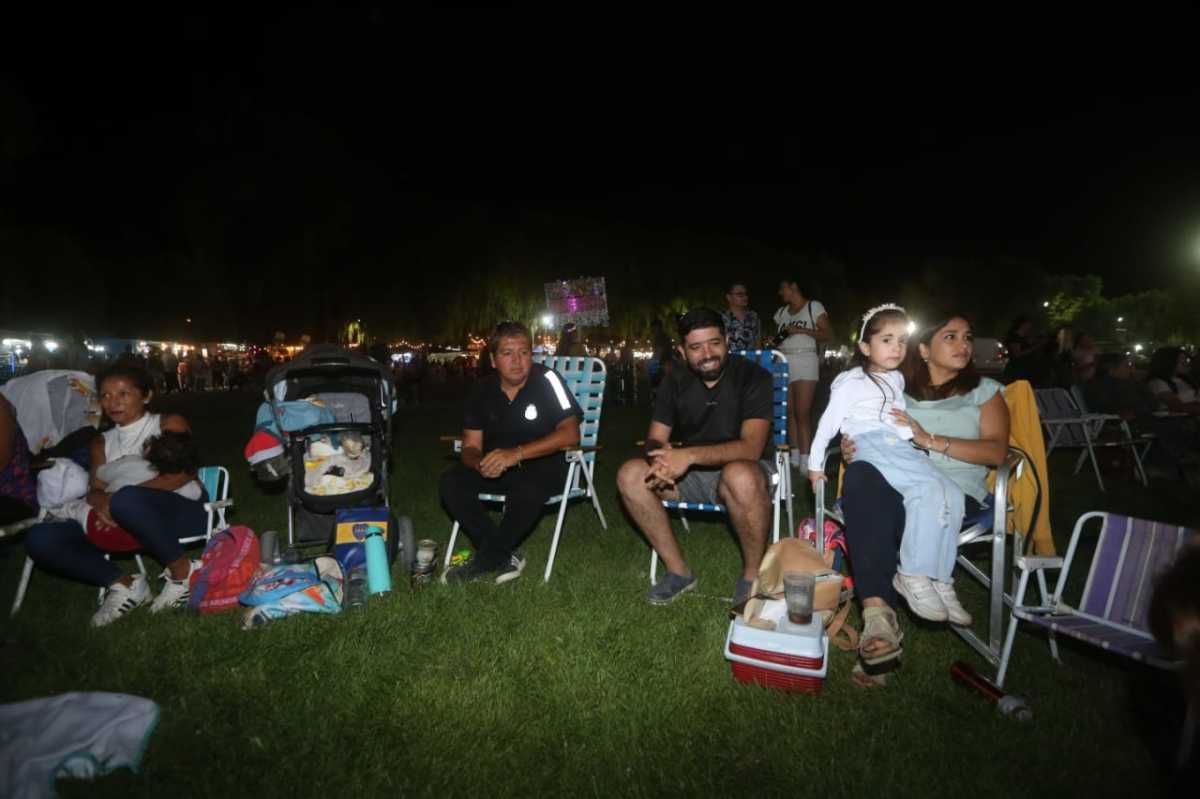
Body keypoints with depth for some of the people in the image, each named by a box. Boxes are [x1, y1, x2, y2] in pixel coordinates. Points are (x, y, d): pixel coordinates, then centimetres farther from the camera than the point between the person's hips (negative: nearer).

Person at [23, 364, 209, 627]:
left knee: (127, 500, -37)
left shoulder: (169, 424, 3)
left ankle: (182, 571, -19)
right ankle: (124, 584, -6)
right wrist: (103, 502, -17)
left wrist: (118, 496, -18)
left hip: (182, 512, -5)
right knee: (40, 538, -11)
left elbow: (183, 473, -12)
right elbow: (95, 491, 9)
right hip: (131, 528, 6)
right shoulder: (102, 442, 20)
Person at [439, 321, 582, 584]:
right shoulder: (483, 390, 1)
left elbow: (570, 434, -22)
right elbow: (470, 447, 2)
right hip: (499, 467, 5)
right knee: (452, 482, -19)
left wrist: (517, 454, -31)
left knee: (528, 488, -36)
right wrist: (481, 463, -24)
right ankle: (505, 559, -17)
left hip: (544, 465, -5)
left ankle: (485, 562, -13)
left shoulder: (546, 380, -14)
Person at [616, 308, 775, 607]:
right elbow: (655, 438, -2)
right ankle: (678, 571, -5)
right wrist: (661, 457, -28)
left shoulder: (752, 376, -14)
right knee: (630, 475, -16)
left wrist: (689, 455, -36)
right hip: (692, 473, 5)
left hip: (742, 468, -5)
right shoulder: (676, 382, 0)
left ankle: (752, 574, -14)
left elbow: (751, 448, -25)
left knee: (740, 477, -40)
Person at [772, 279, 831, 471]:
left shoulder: (814, 307, 4)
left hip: (804, 361, -5)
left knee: (803, 413, -11)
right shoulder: (781, 312, 18)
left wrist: (801, 330, -12)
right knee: (789, 412, 2)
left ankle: (805, 460, -11)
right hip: (783, 362, 5)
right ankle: (795, 456, 8)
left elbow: (825, 335, -1)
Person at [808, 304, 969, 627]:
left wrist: (913, 428, 9)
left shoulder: (896, 379, 26)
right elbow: (829, 422, 2)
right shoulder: (851, 381, 4)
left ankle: (940, 580, -14)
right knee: (931, 487, -28)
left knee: (951, 494, -17)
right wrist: (815, 463, 1)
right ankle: (913, 576, -22)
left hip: (899, 447, 7)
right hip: (869, 447, -7)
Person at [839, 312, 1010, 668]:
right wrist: (850, 449, -5)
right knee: (860, 474, -36)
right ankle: (878, 611, -44)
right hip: (894, 482, 2)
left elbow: (996, 452, 5)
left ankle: (877, 607, -27)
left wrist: (931, 440, -8)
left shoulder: (984, 390, 20)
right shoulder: (898, 389, 26)